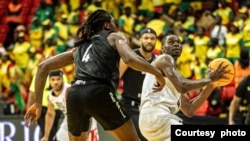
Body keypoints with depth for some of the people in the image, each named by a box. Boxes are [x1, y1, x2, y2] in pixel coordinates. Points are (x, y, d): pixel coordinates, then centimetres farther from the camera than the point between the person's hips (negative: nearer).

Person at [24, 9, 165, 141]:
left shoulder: (79, 46, 32)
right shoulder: (115, 37, 18)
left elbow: (43, 66, 26)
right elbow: (130, 59, -4)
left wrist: (38, 103, 24)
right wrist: (158, 73, 9)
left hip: (74, 95, 5)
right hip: (98, 93, -5)